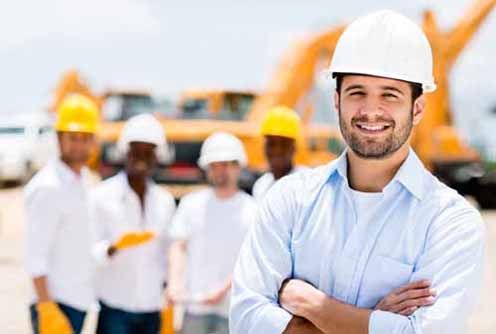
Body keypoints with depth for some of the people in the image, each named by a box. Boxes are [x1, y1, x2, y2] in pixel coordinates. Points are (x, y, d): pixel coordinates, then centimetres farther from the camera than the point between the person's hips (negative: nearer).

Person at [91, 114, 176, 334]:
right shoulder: (102, 196, -5)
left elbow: (167, 254, 14)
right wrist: (115, 247, -29)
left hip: (151, 308, 5)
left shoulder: (165, 201, 10)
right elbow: (90, 253, -9)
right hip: (114, 307, -4)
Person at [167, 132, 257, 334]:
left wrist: (224, 289, -17)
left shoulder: (252, 210, 1)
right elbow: (179, 246, 5)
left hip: (234, 308, -2)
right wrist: (175, 282, -12)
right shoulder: (191, 204, 10)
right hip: (195, 306, 2)